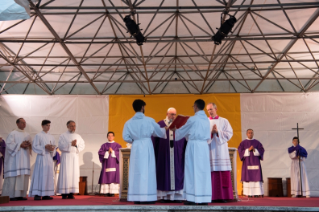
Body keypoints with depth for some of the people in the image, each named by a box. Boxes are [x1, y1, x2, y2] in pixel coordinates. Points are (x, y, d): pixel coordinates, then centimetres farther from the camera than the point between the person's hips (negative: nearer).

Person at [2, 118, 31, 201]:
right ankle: (11, 195, -6)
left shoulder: (27, 135, 17)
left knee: (24, 176, 1)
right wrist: (20, 145, -14)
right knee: (14, 176, -9)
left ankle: (21, 194, 4)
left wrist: (28, 145, -4)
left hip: (25, 157, 6)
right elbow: (9, 144, -11)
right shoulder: (13, 133, -1)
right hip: (15, 157, -6)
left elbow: (31, 145, 19)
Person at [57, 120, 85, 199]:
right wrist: (71, 144, -14)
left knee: (75, 173, -1)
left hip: (75, 156, 4)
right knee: (66, 174, -8)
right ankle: (64, 193, -6)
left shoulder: (78, 136, 15)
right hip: (66, 156, -4)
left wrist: (76, 145, -11)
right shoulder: (63, 136, 3)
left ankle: (71, 193, 1)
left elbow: (82, 145, 7)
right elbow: (61, 146, -8)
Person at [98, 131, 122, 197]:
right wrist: (107, 152, -11)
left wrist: (113, 152, -12)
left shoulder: (117, 145, 9)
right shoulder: (104, 145, 12)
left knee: (113, 176, -8)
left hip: (114, 163, -1)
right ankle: (107, 192, -4)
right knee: (106, 176, -5)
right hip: (106, 163, 1)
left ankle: (112, 192, -7)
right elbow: (100, 152, 1)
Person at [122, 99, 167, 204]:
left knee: (136, 171, 7)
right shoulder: (149, 120, -5)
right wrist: (164, 129, 27)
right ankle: (147, 197, 1)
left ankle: (136, 198, 8)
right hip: (147, 147, -2)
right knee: (147, 171, 2)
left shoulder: (129, 122, 0)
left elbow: (126, 137, -5)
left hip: (135, 148, 2)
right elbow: (160, 133, 5)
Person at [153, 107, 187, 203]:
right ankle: (164, 196, 8)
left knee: (177, 173, 3)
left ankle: (177, 196, 9)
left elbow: (184, 140, 6)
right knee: (164, 173, 1)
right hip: (163, 154, -2)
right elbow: (155, 140, 3)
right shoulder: (160, 124, 3)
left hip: (177, 155, 2)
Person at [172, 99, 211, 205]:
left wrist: (175, 130, 24)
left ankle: (193, 198, 1)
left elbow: (182, 131, 4)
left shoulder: (193, 119, -9)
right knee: (203, 171, 6)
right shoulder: (206, 120, 10)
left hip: (194, 146, -6)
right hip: (204, 146, 6)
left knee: (193, 170, -1)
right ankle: (204, 198, 7)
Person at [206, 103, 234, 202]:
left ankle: (223, 196, 2)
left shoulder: (224, 121, 12)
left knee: (223, 174, -3)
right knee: (211, 174, -5)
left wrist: (218, 132, -9)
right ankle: (212, 197, -2)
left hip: (221, 150, 1)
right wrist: (211, 132, -13)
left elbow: (229, 134, 1)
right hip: (209, 150, 0)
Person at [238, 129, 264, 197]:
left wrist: (255, 150, -14)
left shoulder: (257, 142, 10)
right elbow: (240, 151, -4)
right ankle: (249, 193, -3)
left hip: (255, 161, 1)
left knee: (256, 176, -5)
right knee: (248, 176, -5)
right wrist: (248, 150, -15)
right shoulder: (243, 143, 6)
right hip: (247, 161, -1)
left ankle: (256, 192, -4)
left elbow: (262, 150, 3)